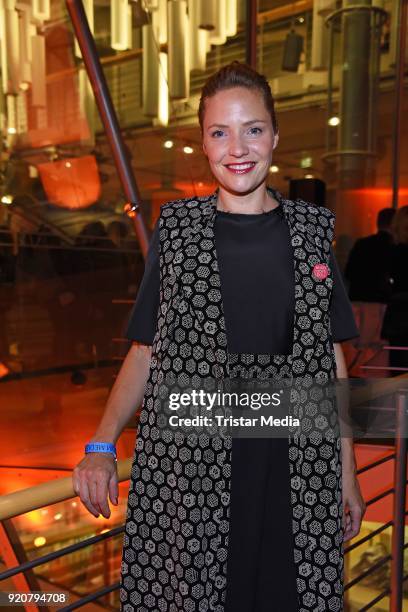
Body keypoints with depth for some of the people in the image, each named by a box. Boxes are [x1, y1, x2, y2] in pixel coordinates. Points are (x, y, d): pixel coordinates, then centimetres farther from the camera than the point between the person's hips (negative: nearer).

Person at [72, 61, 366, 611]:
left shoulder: (314, 229, 4)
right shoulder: (176, 227, 2)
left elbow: (331, 355, 7)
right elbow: (145, 349, 4)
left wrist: (347, 473, 8)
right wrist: (102, 447, -8)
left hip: (297, 467, 1)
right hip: (188, 466, 0)